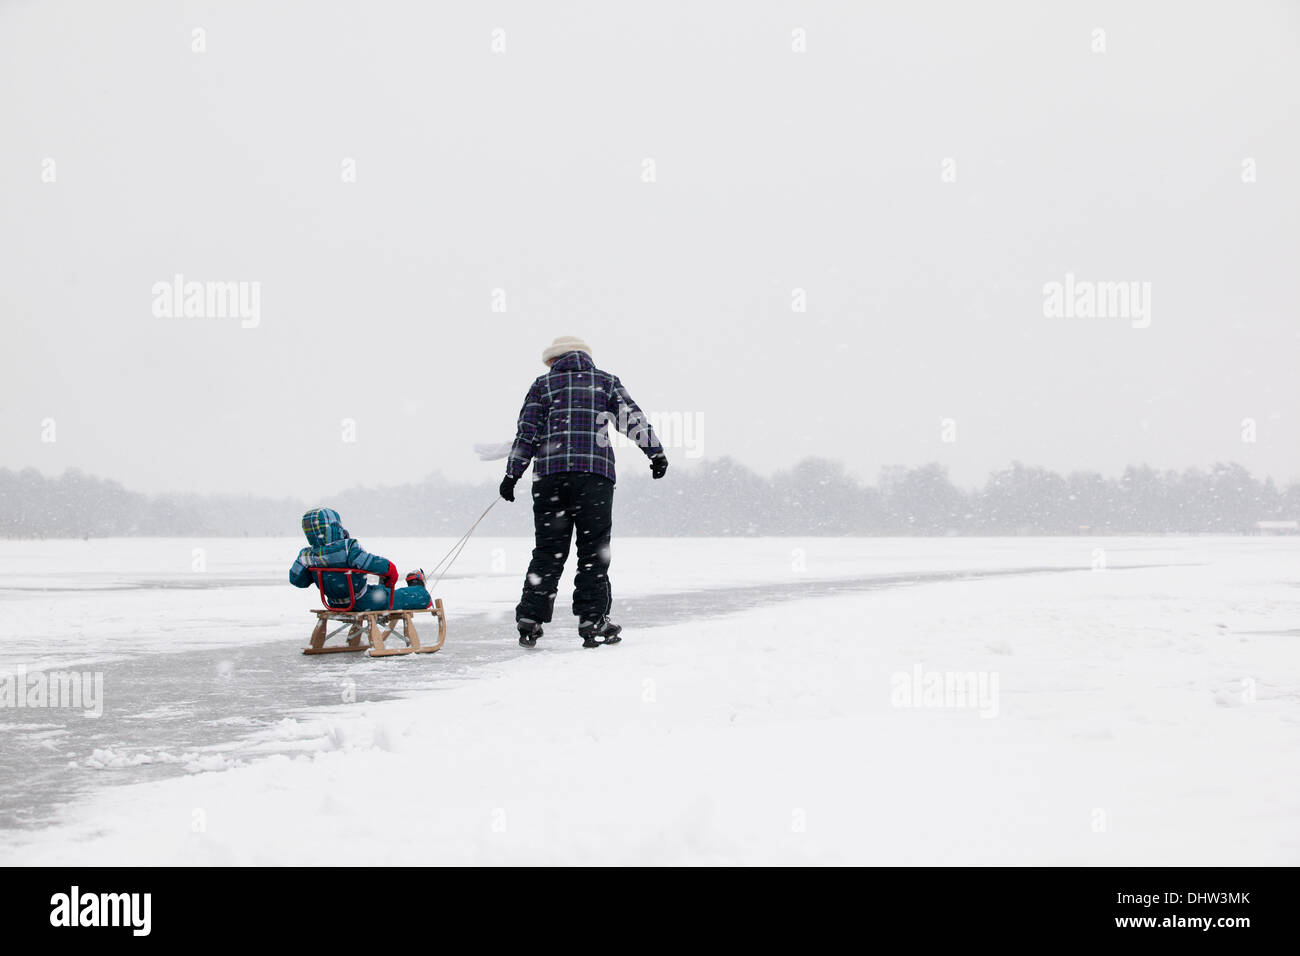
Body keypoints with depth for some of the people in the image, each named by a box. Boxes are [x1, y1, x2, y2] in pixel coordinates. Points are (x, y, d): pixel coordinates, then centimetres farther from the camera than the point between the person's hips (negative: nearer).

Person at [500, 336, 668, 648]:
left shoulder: (543, 385, 16)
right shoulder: (606, 381, 17)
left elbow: (526, 432, 8)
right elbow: (632, 417, 5)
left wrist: (512, 474, 8)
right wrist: (656, 452, 4)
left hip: (550, 471, 1)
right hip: (595, 470, -1)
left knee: (548, 551, 6)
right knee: (593, 550, 2)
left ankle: (530, 619, 1)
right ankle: (592, 621, -3)